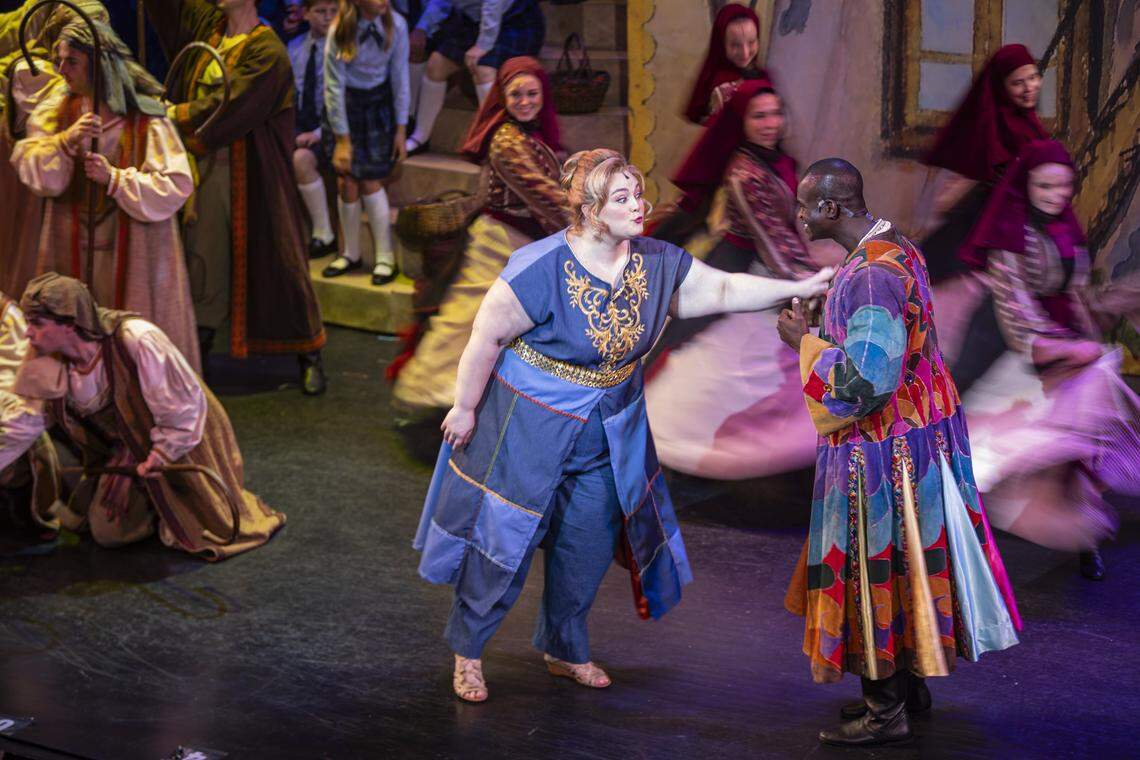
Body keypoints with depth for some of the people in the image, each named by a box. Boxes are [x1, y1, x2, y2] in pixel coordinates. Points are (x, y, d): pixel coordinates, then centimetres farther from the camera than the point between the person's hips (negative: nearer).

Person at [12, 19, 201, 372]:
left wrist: (114, 178, -21)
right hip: (71, 250, 3)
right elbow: (30, 168, -5)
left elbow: (176, 185, -12)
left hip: (133, 251, -3)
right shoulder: (56, 110, 5)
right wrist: (66, 140, -22)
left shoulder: (145, 116, -8)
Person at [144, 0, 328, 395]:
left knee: (275, 261, 0)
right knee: (203, 258, 12)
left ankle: (309, 356, 11)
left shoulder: (267, 51, -15)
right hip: (206, 170, 6)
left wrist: (179, 115, -14)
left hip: (252, 177, -6)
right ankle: (200, 344, 26)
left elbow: (227, 105, -23)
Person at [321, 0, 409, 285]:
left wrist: (401, 130, -6)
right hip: (345, 105, 0)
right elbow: (334, 86, -16)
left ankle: (385, 258, 7)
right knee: (347, 183, 0)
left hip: (379, 104, 0)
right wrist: (342, 140, -15)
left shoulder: (396, 25, -18)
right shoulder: (341, 31, -22)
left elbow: (400, 77, -9)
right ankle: (351, 254, 18)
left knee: (370, 182, -4)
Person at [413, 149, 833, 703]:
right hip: (528, 428, -6)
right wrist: (465, 409, -10)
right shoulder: (542, 269, -25)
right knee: (503, 539, 3)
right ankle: (468, 652, 22)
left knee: (589, 546, 13)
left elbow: (723, 289, 1)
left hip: (607, 437, 6)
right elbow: (487, 336, -17)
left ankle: (564, 650, 34)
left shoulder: (655, 263, -7)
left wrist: (798, 288, -8)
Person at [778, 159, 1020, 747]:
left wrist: (804, 341, -15)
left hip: (880, 452, -10)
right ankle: (909, 682, 31)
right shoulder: (896, 251, 7)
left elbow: (865, 380, -29)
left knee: (872, 565, 1)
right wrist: (818, 330, 11)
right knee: (898, 562, 19)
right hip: (913, 430, 10)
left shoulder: (872, 275, -25)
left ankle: (885, 711, 10)